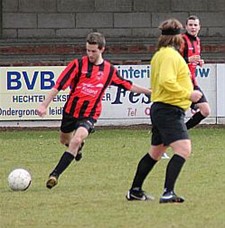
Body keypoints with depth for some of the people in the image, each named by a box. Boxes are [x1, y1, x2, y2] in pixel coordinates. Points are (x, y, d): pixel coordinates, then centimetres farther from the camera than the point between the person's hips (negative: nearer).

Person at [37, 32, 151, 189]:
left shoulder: (109, 70, -1)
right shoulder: (78, 64, -9)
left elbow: (128, 86, 14)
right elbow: (59, 85, -10)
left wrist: (149, 91, 14)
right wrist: (44, 105, -17)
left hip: (90, 114, -2)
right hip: (71, 110, 2)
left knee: (76, 141, -26)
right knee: (65, 140, 22)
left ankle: (55, 174, -21)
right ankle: (79, 145, 60)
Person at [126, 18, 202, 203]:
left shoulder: (160, 54, 17)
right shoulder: (171, 55, -14)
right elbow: (167, 82, -26)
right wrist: (188, 94, -20)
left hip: (160, 109, 11)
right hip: (170, 110, -11)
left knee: (155, 153, 21)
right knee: (184, 149, -20)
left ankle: (135, 191, 30)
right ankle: (168, 193, -28)